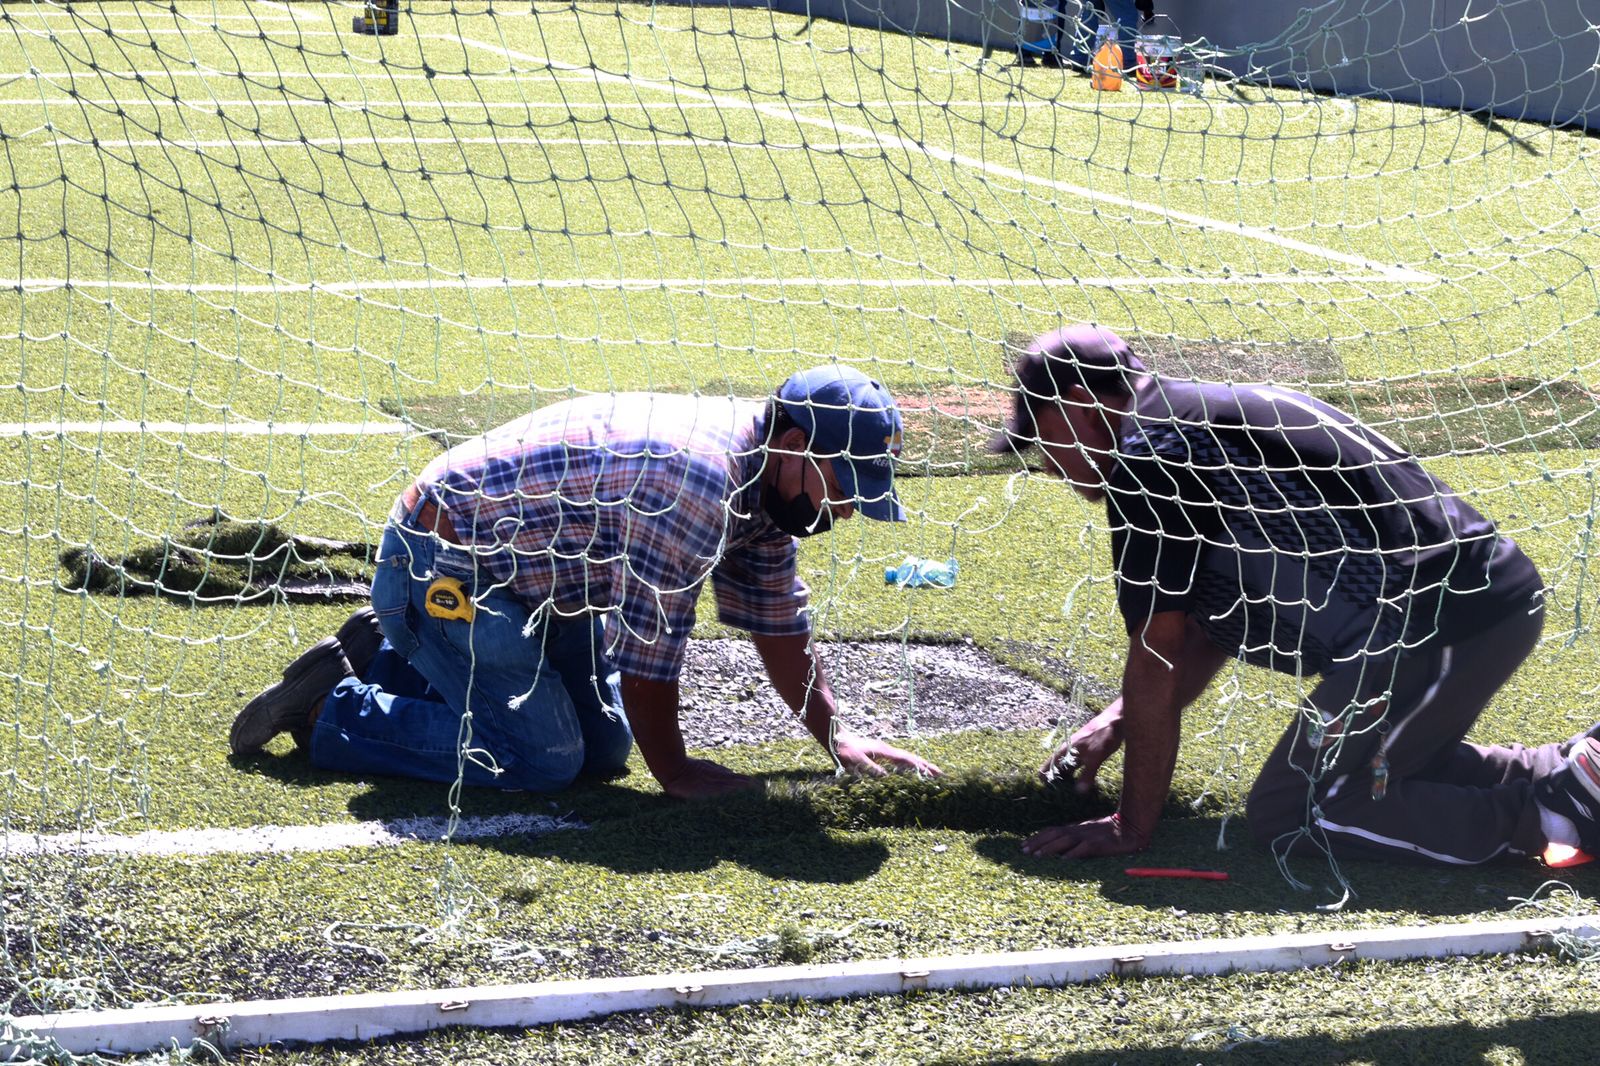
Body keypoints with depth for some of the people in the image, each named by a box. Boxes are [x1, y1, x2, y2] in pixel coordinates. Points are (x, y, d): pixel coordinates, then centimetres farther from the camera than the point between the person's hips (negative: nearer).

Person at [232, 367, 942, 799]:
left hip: (537, 581, 10)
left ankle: (391, 661, 23)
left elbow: (778, 625, 12)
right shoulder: (696, 478, -31)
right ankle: (328, 710, -4)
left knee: (604, 747, 12)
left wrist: (837, 739, 9)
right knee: (543, 758, -16)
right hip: (443, 566, -10)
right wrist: (674, 773, -15)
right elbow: (648, 645, -26)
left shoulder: (765, 479, 1)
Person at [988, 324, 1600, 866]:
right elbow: (1211, 626, 30)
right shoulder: (1212, 412, 22)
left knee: (1282, 815, -3)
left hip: (1437, 625, -10)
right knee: (1390, 767, 30)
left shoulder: (1146, 454, -9)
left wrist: (1131, 828, -3)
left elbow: (1157, 660, -9)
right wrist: (1124, 718, 28)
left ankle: (1547, 815, -12)